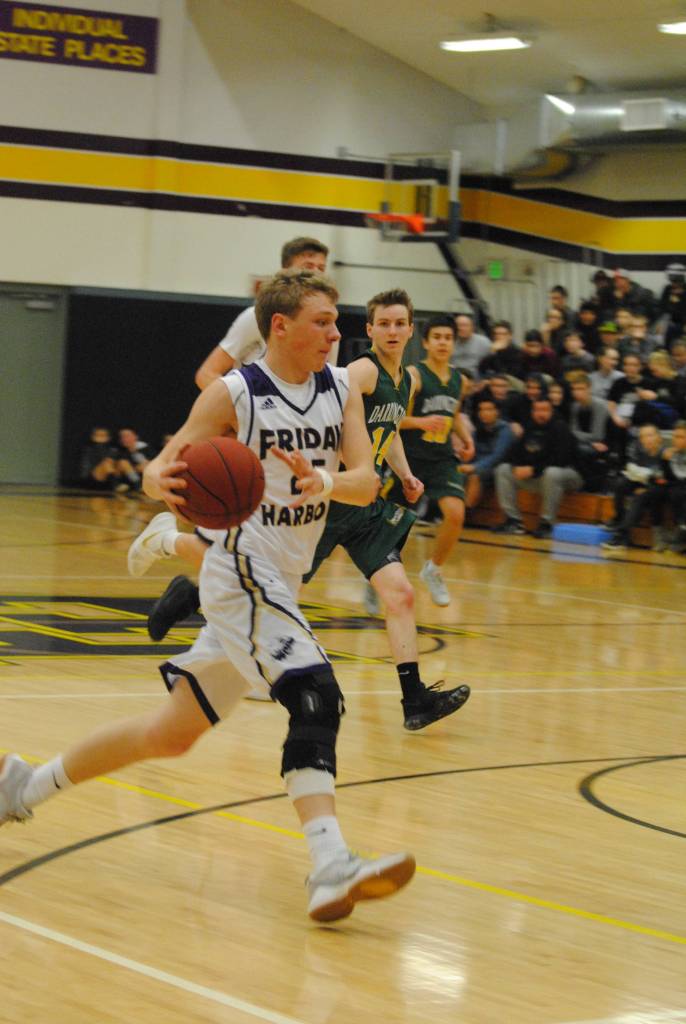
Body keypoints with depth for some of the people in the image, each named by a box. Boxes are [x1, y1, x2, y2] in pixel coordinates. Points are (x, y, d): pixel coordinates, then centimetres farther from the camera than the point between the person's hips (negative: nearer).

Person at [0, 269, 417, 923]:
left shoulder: (341, 390, 4)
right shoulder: (233, 395, -11)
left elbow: (366, 483, -6)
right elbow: (156, 472, -13)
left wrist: (323, 482, -28)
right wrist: (165, 484, -37)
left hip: (279, 584, 7)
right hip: (242, 572, -7)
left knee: (173, 731, 13)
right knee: (315, 696, -26)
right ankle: (330, 869, -33)